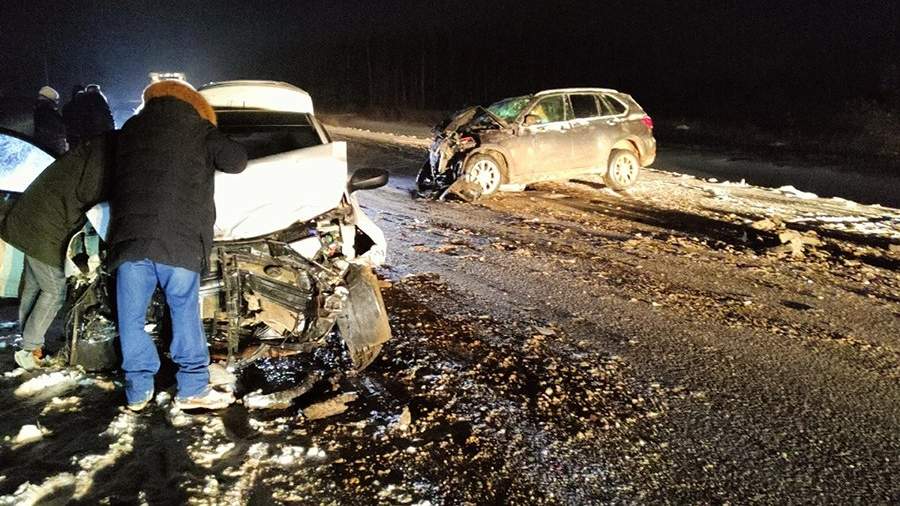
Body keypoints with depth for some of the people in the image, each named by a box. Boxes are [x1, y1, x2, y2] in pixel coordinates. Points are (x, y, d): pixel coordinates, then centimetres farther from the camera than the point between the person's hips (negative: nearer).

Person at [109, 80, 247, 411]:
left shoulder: (131, 127, 21)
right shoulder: (197, 128, 9)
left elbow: (121, 175, 27)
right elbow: (237, 160, 5)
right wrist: (208, 157, 23)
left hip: (129, 235, 3)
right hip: (178, 238, -3)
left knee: (132, 317, 9)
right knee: (185, 313, 4)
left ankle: (138, 390, 14)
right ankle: (193, 389, 6)